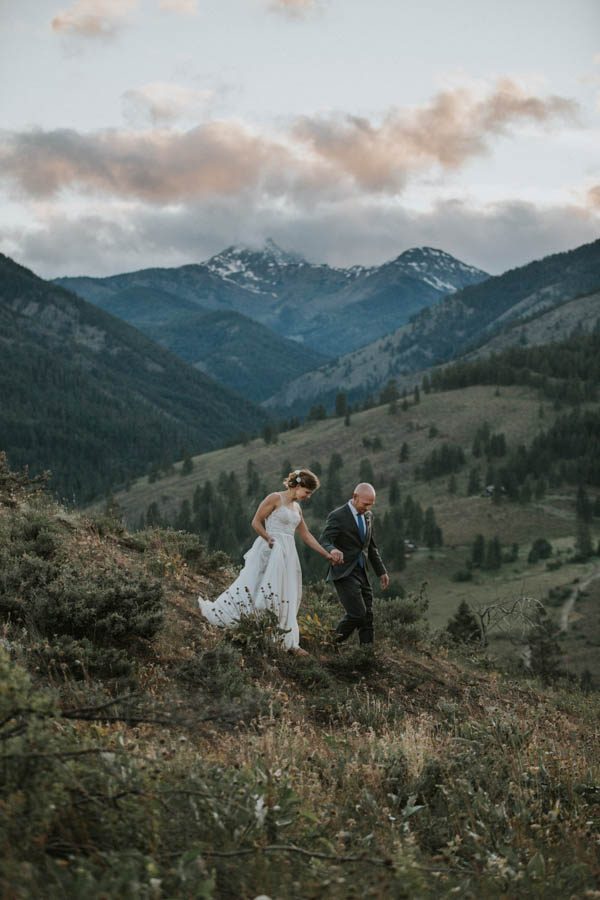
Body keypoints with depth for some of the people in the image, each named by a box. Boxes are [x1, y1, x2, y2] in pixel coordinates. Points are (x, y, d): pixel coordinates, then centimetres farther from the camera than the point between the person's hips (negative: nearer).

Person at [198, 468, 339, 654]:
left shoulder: (296, 508, 16)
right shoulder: (275, 498, -6)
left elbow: (306, 535, 19)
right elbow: (256, 522, -9)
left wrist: (327, 554, 17)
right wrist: (269, 539, -23)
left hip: (288, 555, 7)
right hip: (270, 553, -7)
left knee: (286, 598, 7)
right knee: (250, 584, -11)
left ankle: (290, 642, 10)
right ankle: (213, 610, -4)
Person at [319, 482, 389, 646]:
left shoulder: (368, 516, 12)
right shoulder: (338, 516, -11)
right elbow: (324, 541, -18)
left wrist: (381, 571, 21)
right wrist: (332, 551, -42)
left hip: (362, 572, 7)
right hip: (344, 573, -7)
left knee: (367, 617, 3)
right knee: (357, 613, -17)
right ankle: (334, 643, 3)